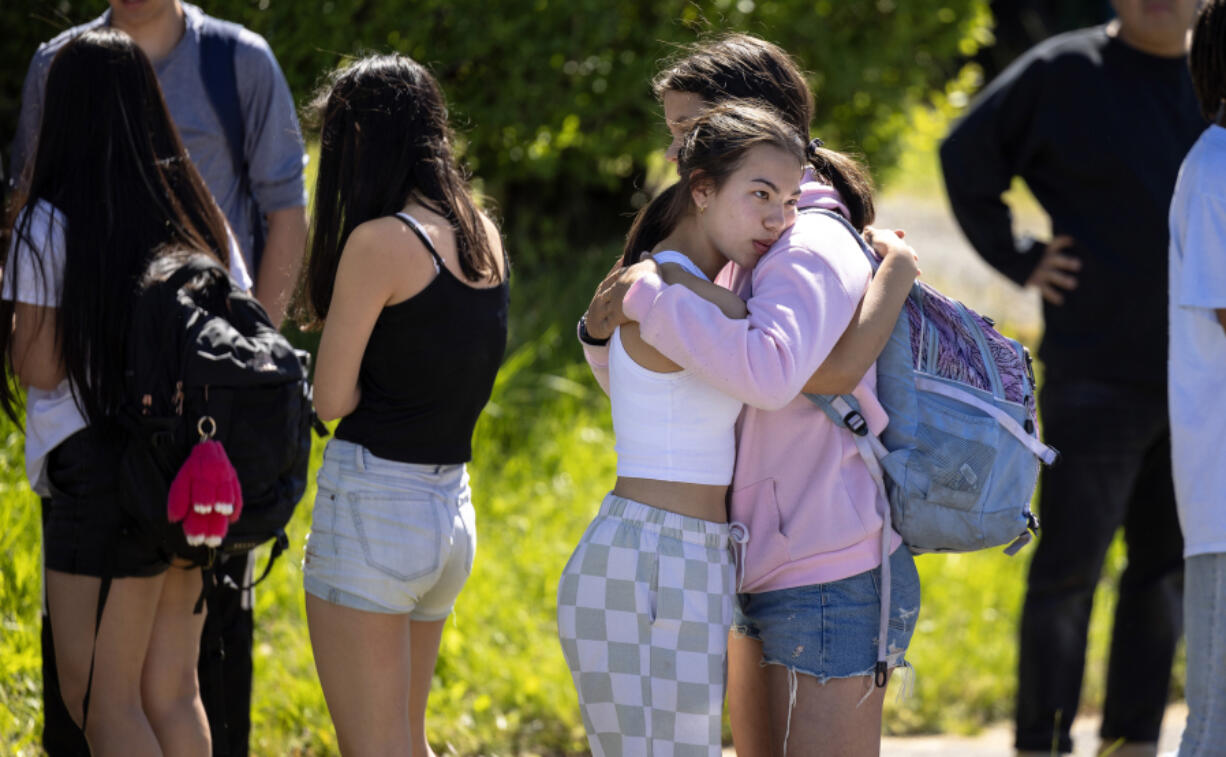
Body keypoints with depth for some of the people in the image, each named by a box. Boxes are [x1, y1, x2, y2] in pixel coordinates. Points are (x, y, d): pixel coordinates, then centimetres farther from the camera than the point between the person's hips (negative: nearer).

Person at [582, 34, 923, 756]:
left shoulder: (813, 246, -17)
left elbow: (768, 370, -37)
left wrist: (649, 294, -27)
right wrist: (605, 329, -7)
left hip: (836, 585, -10)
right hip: (765, 581, 10)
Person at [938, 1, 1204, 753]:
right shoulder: (1062, 72, -4)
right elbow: (966, 159, 4)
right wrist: (1021, 261, -2)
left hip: (1197, 374, 5)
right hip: (1099, 372, -5)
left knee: (1168, 569, 10)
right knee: (1069, 566, -3)